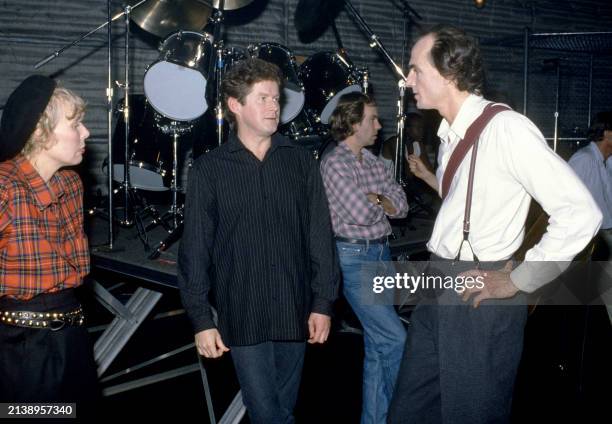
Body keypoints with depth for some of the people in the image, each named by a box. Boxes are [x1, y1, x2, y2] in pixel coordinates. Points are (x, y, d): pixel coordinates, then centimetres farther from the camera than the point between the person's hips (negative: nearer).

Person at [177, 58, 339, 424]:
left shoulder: (301, 162, 4)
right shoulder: (210, 169, -1)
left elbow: (321, 236, 5)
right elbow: (195, 250, -2)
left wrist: (323, 303, 0)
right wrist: (201, 318, -5)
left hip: (295, 312, 3)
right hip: (242, 316, -2)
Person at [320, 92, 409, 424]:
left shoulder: (374, 163, 12)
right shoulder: (334, 163, -12)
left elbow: (401, 206, 7)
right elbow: (361, 214, -20)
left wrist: (374, 199, -11)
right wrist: (381, 203, -1)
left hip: (381, 253, 8)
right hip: (353, 256, -8)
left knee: (378, 342, 12)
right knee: (395, 339, -8)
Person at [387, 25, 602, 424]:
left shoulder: (506, 129, -16)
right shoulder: (451, 134, 9)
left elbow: (581, 213, -21)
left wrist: (518, 281, -15)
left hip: (481, 298, -8)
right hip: (438, 292, 8)